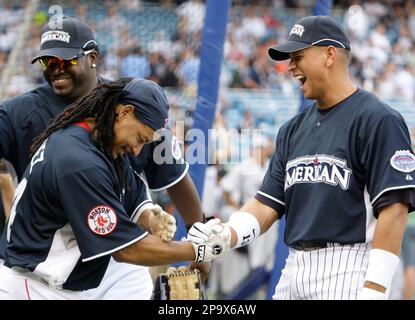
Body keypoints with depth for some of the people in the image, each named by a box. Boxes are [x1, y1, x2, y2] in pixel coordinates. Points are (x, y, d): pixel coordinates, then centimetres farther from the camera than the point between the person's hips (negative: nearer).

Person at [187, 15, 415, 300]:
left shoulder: (377, 119, -8)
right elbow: (268, 204, 14)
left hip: (347, 272, -7)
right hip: (294, 270, 7)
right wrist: (227, 236, -6)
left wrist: (374, 290, -21)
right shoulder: (293, 130, 16)